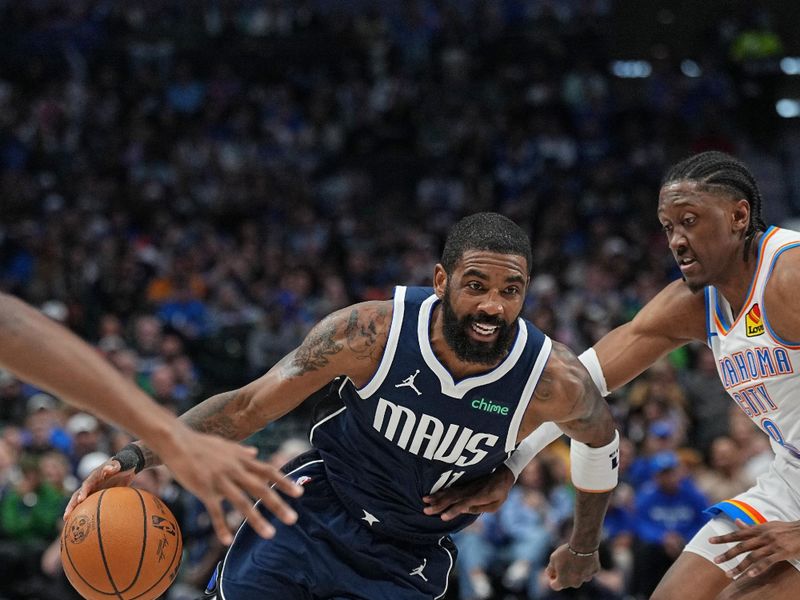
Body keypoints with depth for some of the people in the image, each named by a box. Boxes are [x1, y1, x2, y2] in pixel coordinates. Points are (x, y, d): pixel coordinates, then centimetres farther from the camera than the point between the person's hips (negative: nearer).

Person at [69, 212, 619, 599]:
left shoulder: (553, 381, -21)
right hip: (316, 513, 0)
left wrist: (584, 547, 17)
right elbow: (249, 406, -15)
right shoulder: (372, 332, -23)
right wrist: (140, 459, -25)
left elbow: (602, 441, 3)